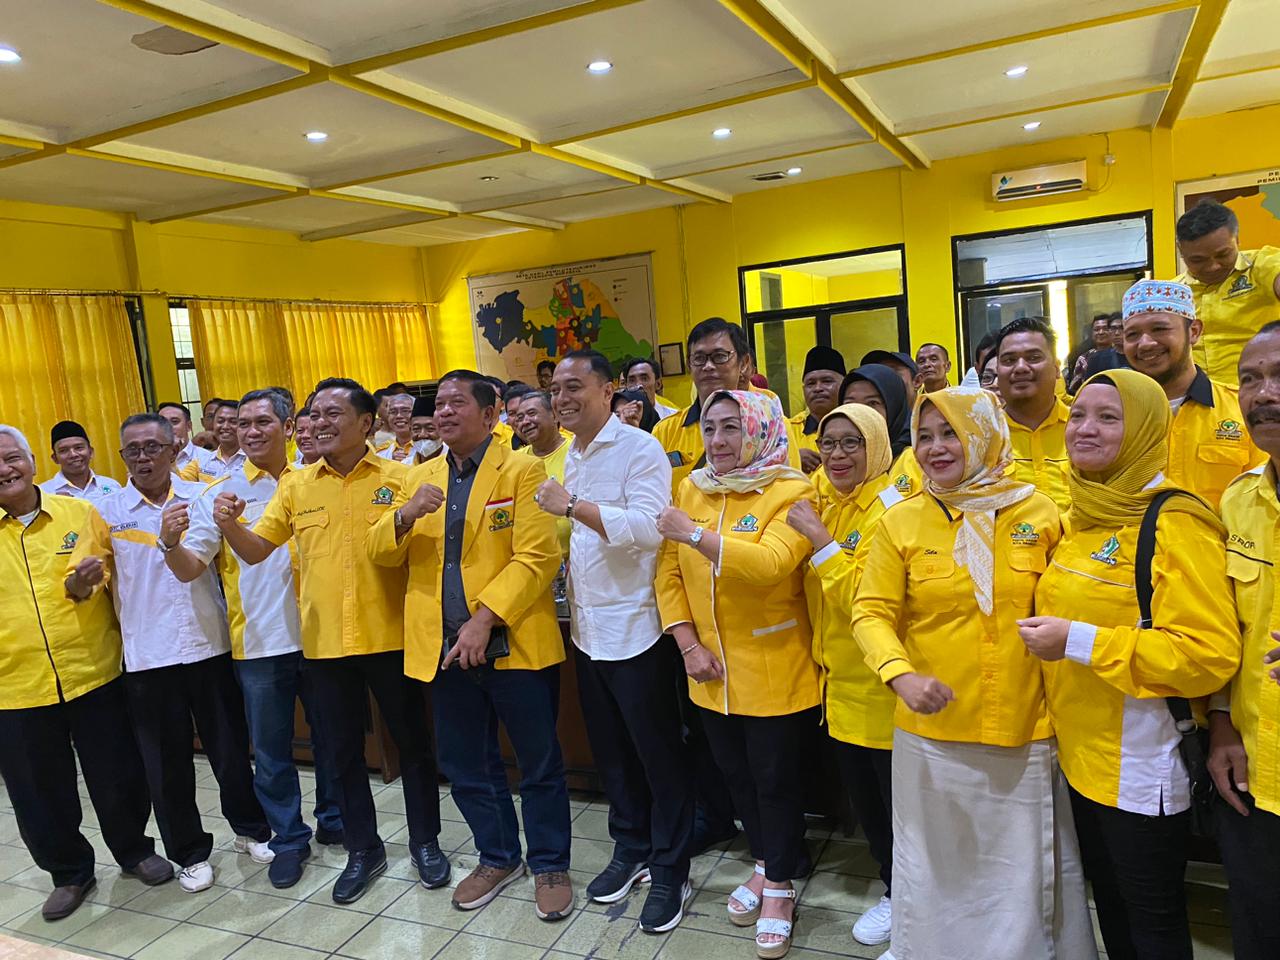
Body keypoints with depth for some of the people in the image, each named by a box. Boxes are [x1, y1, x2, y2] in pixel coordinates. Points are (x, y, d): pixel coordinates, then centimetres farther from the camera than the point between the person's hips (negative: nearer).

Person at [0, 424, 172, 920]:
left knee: (118, 777, 11)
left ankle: (135, 851, 36)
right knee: (40, 791, 14)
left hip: (94, 671, 0)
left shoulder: (79, 511, 1)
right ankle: (69, 872, 37)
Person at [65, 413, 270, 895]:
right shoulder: (107, 512, 0)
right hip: (148, 657, 0)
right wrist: (83, 581, -22)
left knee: (230, 748, 12)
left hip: (211, 647, 0)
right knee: (167, 763, 10)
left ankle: (251, 829, 33)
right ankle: (190, 852, 28)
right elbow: (80, 582, -1)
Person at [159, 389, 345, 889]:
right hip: (259, 642, -1)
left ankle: (334, 820, 35)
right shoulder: (221, 493, -3)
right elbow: (191, 568, -9)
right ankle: (288, 838, 28)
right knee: (271, 750, 11)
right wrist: (170, 544, -30)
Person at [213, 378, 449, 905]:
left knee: (412, 742, 11)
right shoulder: (295, 485, 5)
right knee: (341, 752, 14)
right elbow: (255, 550, 5)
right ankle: (363, 849, 33)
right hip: (323, 642, 3)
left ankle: (426, 841, 30)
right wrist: (229, 524, -15)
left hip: (390, 637, -2)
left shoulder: (399, 478, -4)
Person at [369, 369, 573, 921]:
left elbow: (536, 557, -15)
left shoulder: (521, 471, -7)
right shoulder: (418, 478, 11)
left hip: (513, 643, -5)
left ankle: (550, 865, 29)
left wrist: (485, 619, -22)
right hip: (443, 647, 5)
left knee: (539, 763, 9)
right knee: (465, 766, 18)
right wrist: (405, 516, -14)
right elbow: (381, 553, 7)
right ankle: (498, 858, 38)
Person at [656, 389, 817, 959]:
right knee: (734, 771, 20)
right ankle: (766, 862, 45)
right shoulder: (691, 489, 3)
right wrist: (688, 644, -6)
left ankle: (780, 885, 33)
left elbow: (770, 564, -30)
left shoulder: (792, 493, -12)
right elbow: (669, 573, 2)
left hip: (774, 670, -5)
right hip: (711, 670, 5)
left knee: (775, 778, 10)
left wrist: (696, 534, -31)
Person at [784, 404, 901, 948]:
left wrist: (821, 540, -28)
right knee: (861, 796, 20)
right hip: (838, 679, 7)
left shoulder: (890, 510, -18)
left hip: (881, 684, -7)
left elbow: (865, 600, -26)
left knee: (896, 796, 10)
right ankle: (893, 888, 41)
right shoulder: (818, 501, 3)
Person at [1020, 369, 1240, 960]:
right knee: (1110, 904, 24)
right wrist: (1047, 635, 6)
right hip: (1082, 754, 8)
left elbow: (1211, 654, -26)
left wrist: (1079, 642, -26)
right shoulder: (1084, 517, 7)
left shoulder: (1175, 523, -18)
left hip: (1142, 767, -8)